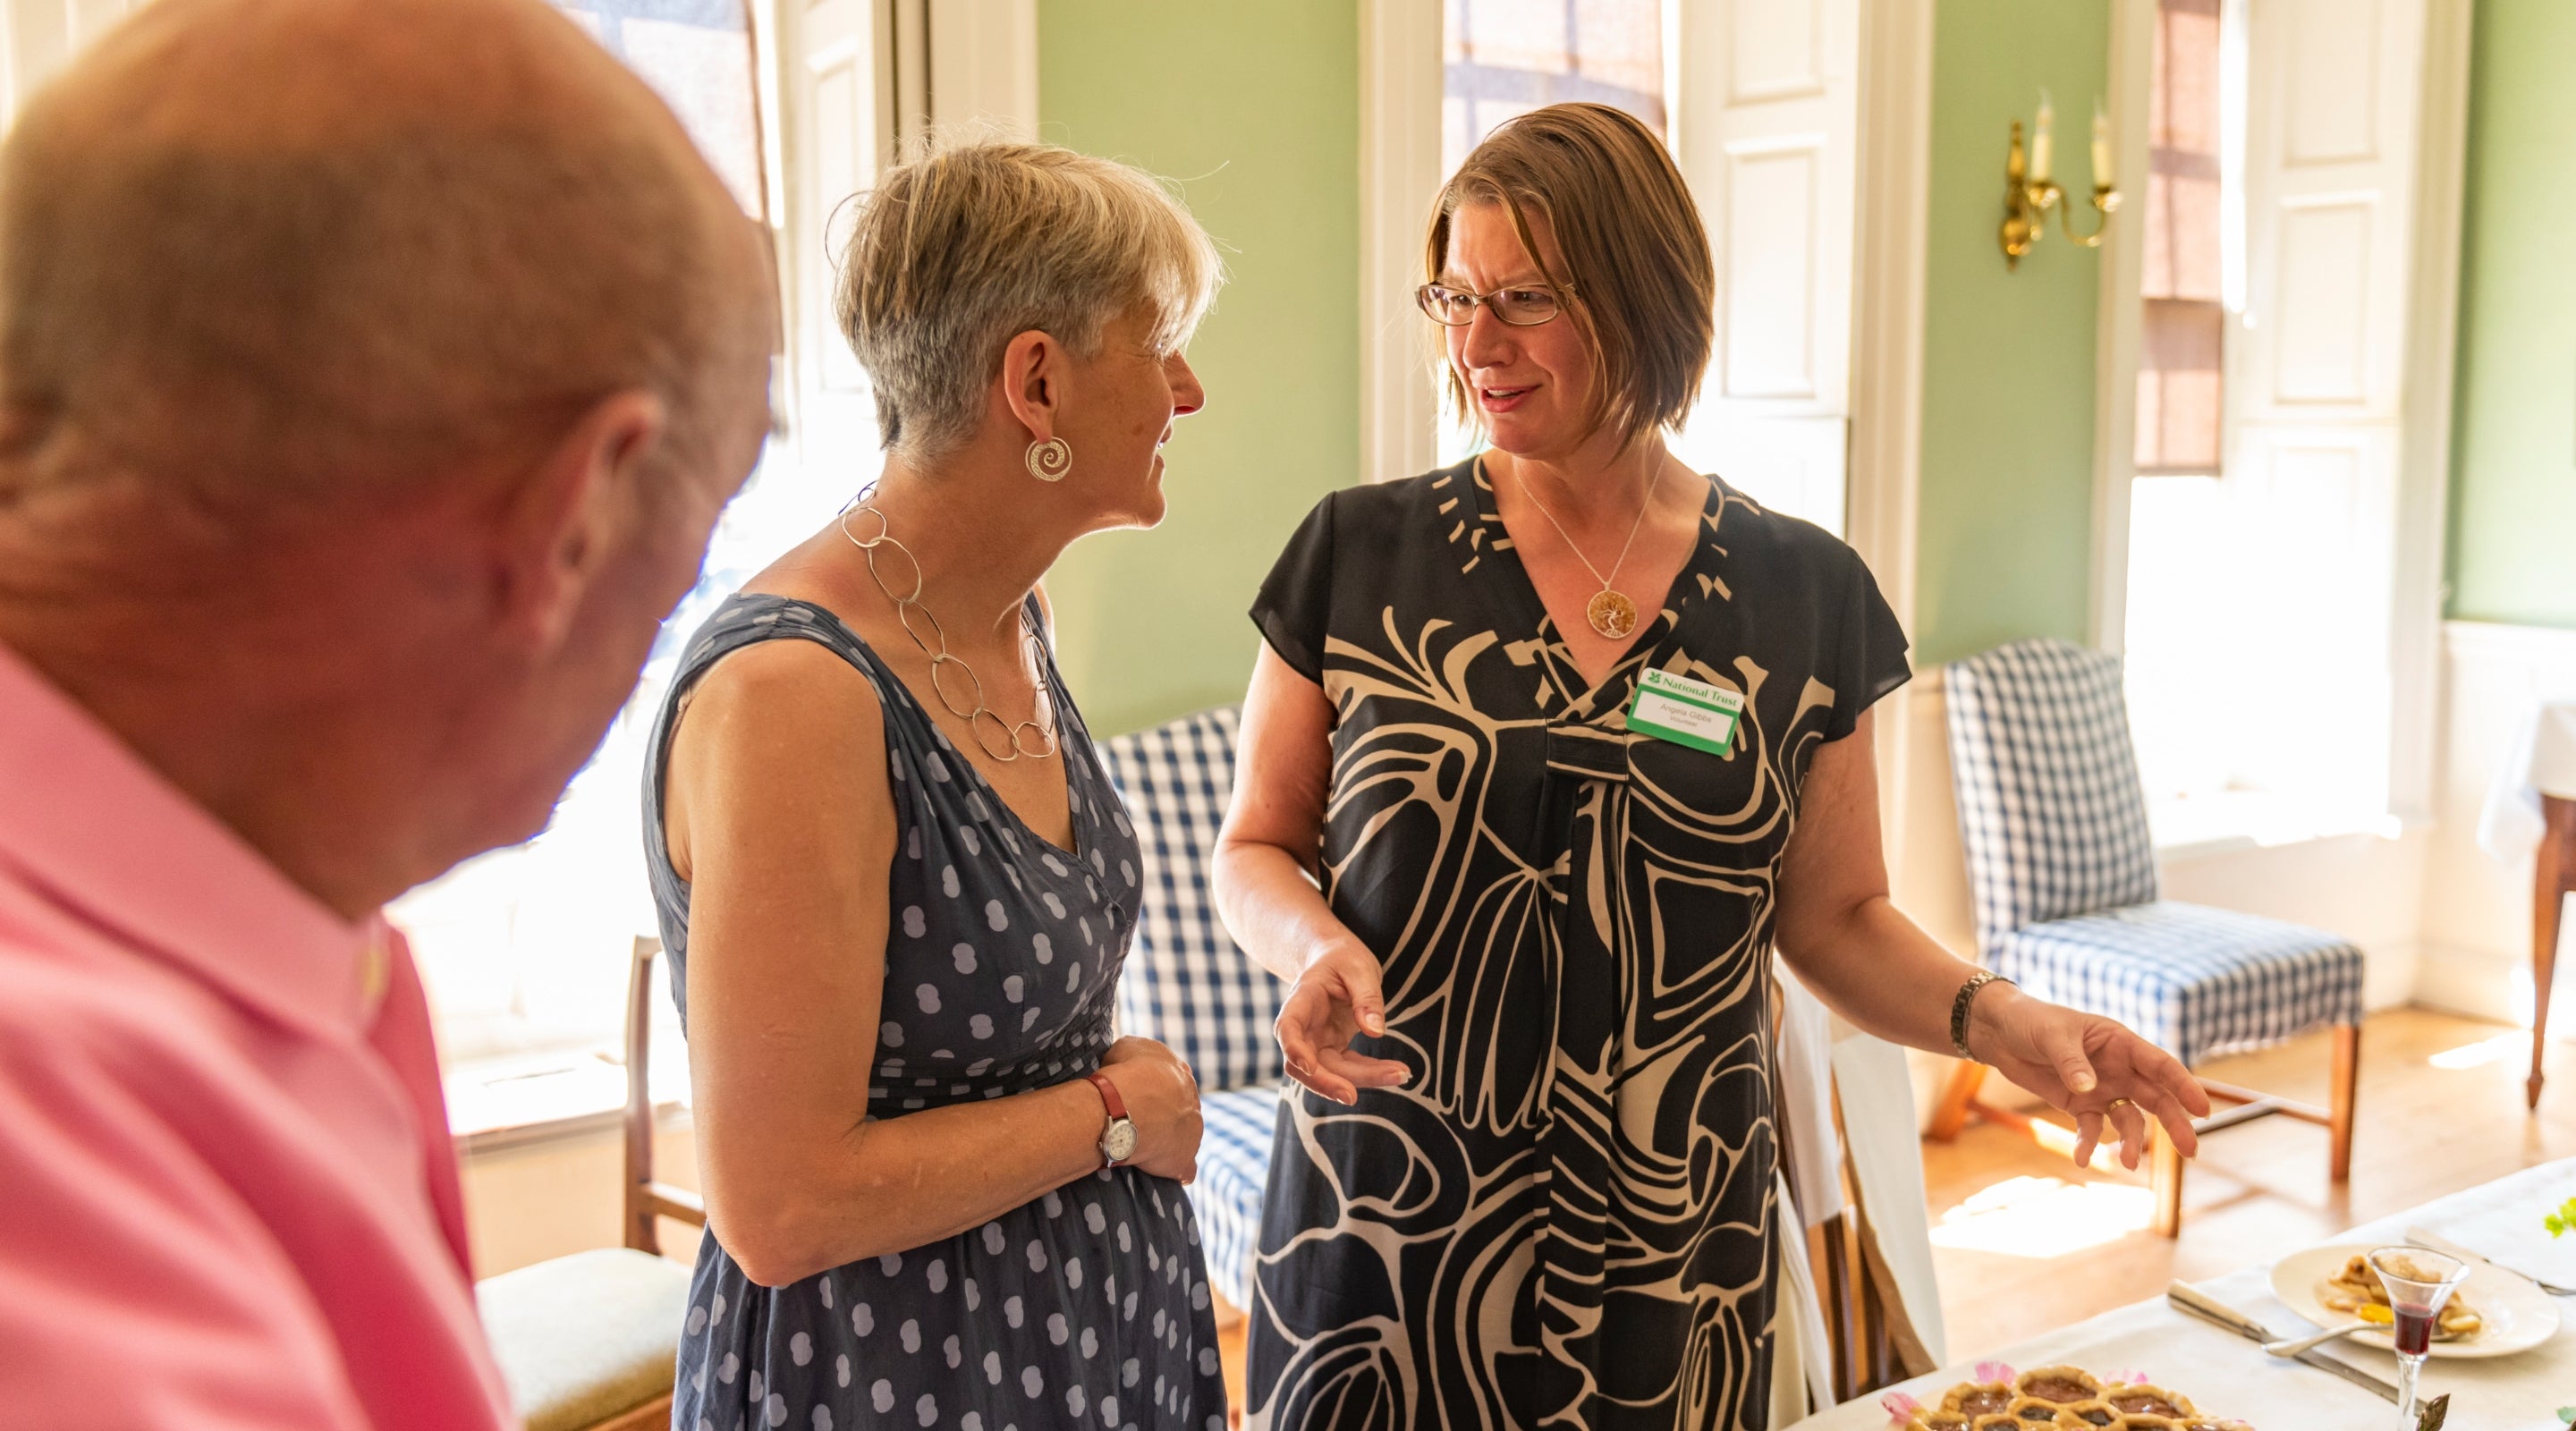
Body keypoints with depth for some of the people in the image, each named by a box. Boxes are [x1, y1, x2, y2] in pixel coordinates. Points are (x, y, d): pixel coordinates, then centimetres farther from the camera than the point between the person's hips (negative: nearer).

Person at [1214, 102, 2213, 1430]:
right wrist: (1314, 944, -17)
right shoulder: (1362, 558, -4)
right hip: (1381, 1219, 0)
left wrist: (1993, 1017, -11)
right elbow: (1255, 847, 4)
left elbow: (1835, 917, 7)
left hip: (1663, 1244, 1)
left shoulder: (1800, 597, -1)